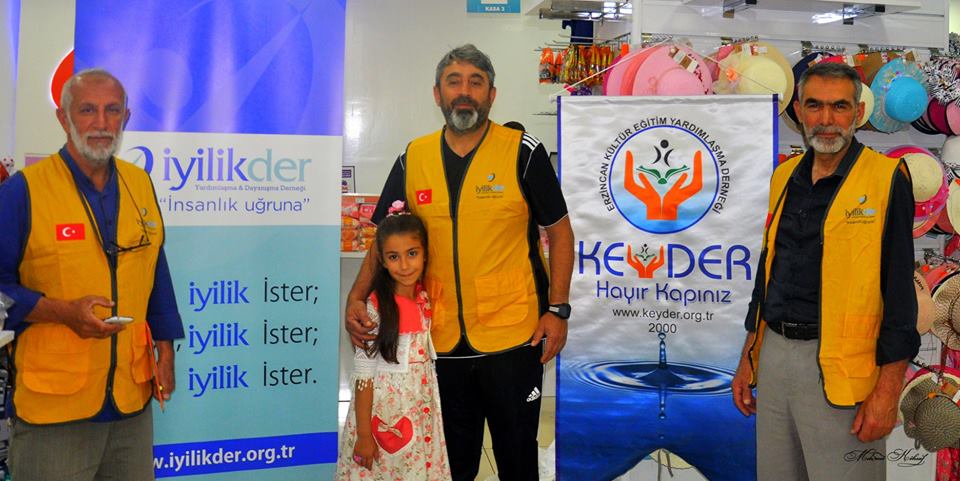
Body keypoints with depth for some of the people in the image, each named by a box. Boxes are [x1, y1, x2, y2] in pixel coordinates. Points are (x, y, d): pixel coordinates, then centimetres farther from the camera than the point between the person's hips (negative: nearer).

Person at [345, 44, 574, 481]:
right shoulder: (412, 159, 4)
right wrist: (357, 298, -6)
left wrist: (558, 310, -7)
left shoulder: (523, 153, -4)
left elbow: (559, 232, 0)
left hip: (512, 338, -3)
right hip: (441, 342, 3)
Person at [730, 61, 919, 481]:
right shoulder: (785, 177, 11)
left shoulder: (886, 179, -8)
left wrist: (887, 390, -15)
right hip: (774, 353, 6)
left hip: (839, 367, -6)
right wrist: (747, 360, 15)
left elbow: (900, 289, -11)